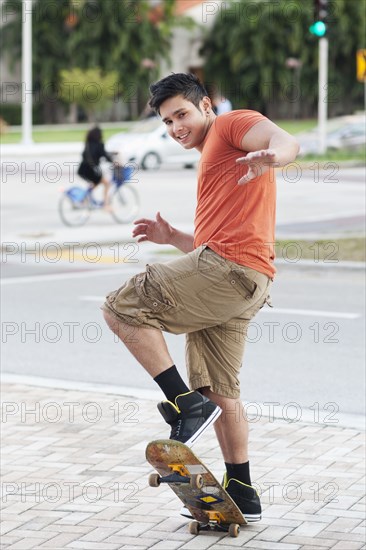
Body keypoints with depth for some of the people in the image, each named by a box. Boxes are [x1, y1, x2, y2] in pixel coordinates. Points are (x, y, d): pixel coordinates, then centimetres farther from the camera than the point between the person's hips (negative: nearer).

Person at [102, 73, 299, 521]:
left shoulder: (233, 125, 3)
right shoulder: (212, 163, 32)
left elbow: (286, 141, -19)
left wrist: (270, 156, -42)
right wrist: (171, 238, 19)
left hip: (229, 268, -10)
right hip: (240, 284, 10)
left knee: (121, 308, -10)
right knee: (217, 389, 14)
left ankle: (185, 403, -12)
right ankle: (241, 495, 18)